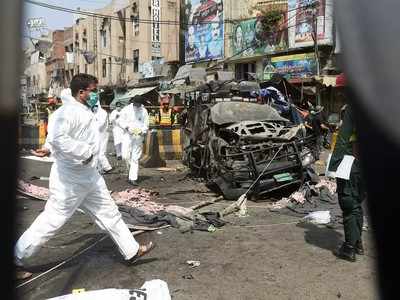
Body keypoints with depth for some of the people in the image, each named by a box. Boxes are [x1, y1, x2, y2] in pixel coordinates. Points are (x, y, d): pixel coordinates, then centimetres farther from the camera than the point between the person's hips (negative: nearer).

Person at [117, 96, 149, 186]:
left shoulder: (144, 111, 0)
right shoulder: (126, 109, -1)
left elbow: (146, 125, 5)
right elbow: (120, 121, 3)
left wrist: (142, 131, -15)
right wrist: (127, 127, -14)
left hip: (138, 137, 0)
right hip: (127, 135, 0)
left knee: (135, 158, 1)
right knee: (125, 156, -7)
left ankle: (133, 178, 4)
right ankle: (130, 169, 23)